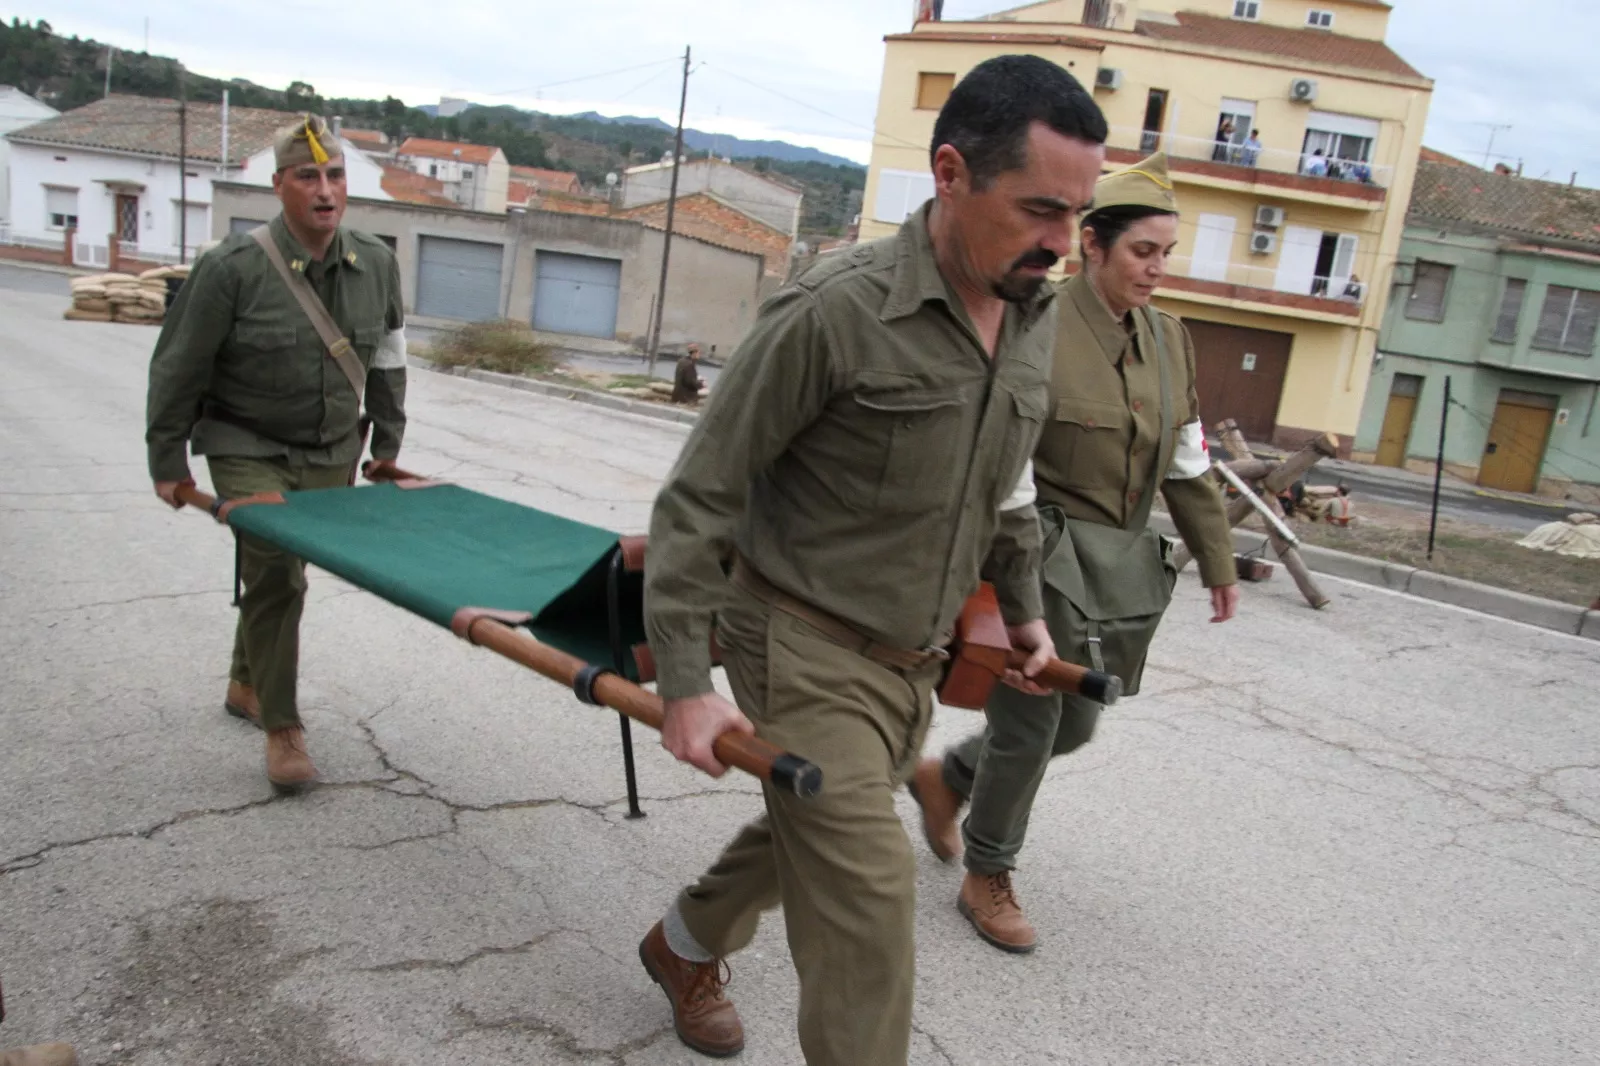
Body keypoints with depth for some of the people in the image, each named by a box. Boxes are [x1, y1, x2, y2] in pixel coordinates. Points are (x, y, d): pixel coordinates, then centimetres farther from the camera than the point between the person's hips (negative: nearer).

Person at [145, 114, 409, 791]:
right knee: (275, 572, -14)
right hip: (249, 450, -4)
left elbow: (386, 361, 11)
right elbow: (178, 368, -7)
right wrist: (168, 463, -2)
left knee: (283, 573, 14)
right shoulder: (233, 269, -15)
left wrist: (386, 447, 13)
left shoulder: (376, 264, -2)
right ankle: (282, 729, -2)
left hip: (331, 455, 4)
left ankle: (247, 685, 38)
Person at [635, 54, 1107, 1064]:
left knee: (812, 836, 24)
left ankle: (685, 947, 53)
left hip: (913, 663, 8)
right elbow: (701, 496, -17)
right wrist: (687, 686, -18)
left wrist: (1024, 609, 21)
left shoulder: (1037, 318, 1)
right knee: (868, 901, -7)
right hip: (808, 650, -7)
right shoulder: (835, 311, -22)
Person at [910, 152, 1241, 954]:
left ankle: (944, 777, 40)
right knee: (1029, 725, 2)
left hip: (1119, 566, 7)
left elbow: (1187, 466, 13)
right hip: (1041, 557, -7)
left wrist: (1218, 562, 13)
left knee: (1074, 725, 14)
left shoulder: (1168, 339, 8)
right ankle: (987, 882, 26)